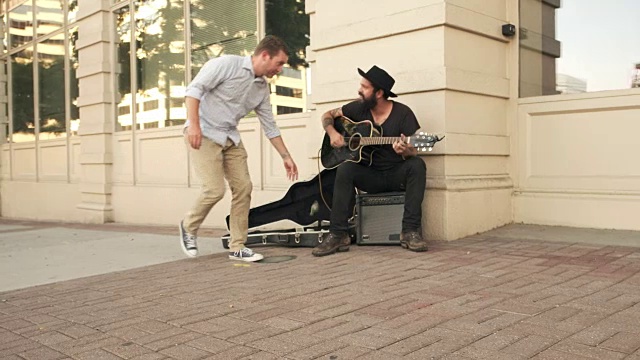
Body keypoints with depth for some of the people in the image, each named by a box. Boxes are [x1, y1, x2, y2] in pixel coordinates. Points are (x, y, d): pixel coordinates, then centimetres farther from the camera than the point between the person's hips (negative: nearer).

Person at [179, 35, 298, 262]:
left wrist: (286, 156, 13)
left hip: (231, 138, 7)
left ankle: (237, 247, 8)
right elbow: (194, 89, -17)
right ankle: (189, 226, 14)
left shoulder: (262, 88, 7)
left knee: (243, 187, -2)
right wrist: (193, 125, -28)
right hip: (203, 134, -7)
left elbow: (269, 126, 14)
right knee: (215, 190, -16)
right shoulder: (227, 64, -13)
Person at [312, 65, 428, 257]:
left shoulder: (402, 113, -9)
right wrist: (332, 133, -10)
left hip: (398, 175, -2)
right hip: (370, 175, 2)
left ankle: (411, 231, -30)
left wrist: (405, 151, -37)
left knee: (417, 165, -32)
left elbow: (414, 152, -13)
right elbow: (328, 115, 11)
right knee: (345, 169, -27)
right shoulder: (360, 107, 1)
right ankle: (338, 235, -25)